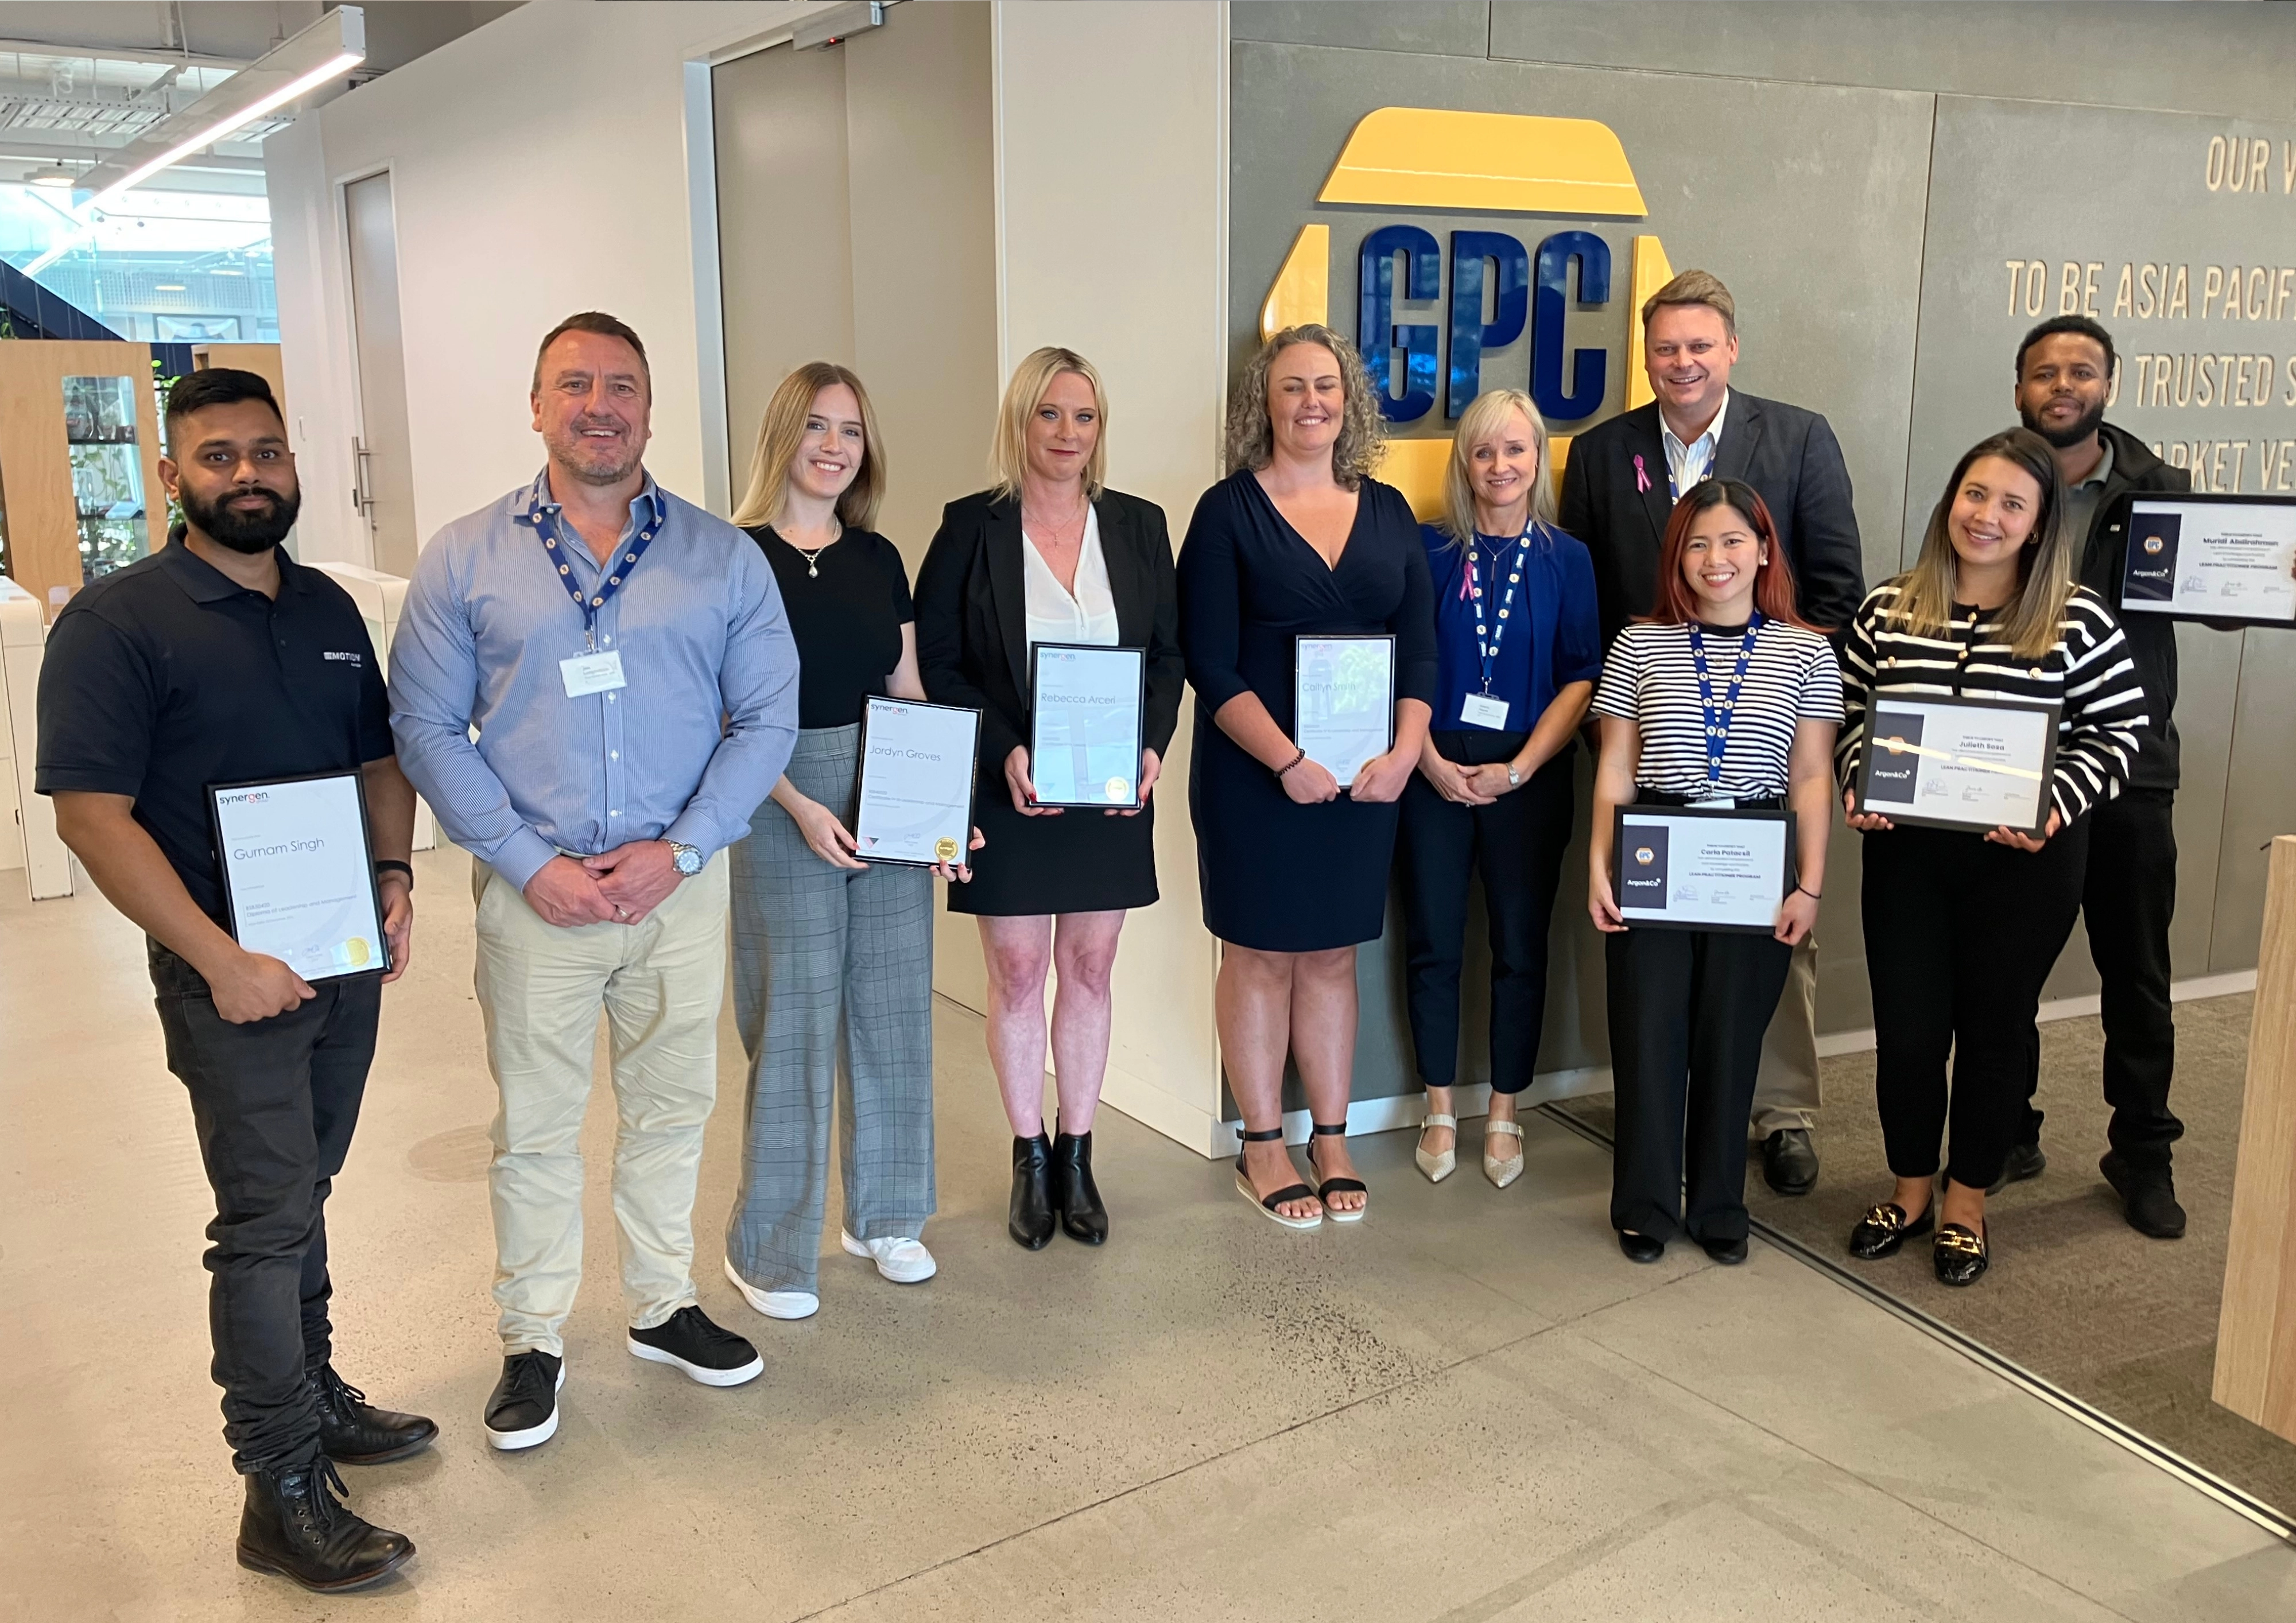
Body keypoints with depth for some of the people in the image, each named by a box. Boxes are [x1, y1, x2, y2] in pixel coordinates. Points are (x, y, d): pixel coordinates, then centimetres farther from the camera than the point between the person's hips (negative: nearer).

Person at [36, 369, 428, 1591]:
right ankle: (283, 1496, 9)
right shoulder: (116, 622, -11)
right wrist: (221, 961, -20)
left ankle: (313, 1395, 35)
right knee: (266, 1222, -1)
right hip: (231, 976, -6)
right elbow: (91, 815, -16)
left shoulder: (329, 609, 9)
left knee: (300, 1196, 19)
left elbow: (379, 758, 18)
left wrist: (395, 875, -1)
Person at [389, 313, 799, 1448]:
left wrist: (680, 850, -12)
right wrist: (532, 865, -12)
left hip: (681, 887, 1)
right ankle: (531, 1342, 25)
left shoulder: (724, 559, 2)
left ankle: (662, 1308, 33)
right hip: (533, 893, -1)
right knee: (534, 1128, 8)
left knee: (671, 1108, 14)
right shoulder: (464, 560, 0)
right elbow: (427, 729, -2)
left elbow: (767, 718, 0)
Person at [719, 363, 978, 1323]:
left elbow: (911, 698, 12)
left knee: (891, 1010, 11)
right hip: (782, 809, -5)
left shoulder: (878, 560, 10)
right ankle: (768, 1250, 14)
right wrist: (799, 806, -19)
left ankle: (884, 1216, 27)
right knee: (794, 1024, -1)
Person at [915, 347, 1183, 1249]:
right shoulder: (972, 528, -3)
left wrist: (1153, 744, -8)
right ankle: (1030, 1160, 21)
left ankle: (1076, 1156, 22)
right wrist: (1004, 753, -16)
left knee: (1089, 969, 9)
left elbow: (1170, 652, 9)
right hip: (1010, 793, -2)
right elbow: (937, 661, -4)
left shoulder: (1137, 526, 6)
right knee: (1017, 972, 5)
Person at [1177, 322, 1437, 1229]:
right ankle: (1262, 1147, 17)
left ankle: (1332, 1141, 22)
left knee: (1332, 954, 11)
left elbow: (1420, 647, 6)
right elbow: (1210, 661, -10)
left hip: (1366, 775, 3)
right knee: (1260, 954, 5)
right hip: (1254, 773, -3)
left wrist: (1404, 752, -9)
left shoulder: (1387, 512, 8)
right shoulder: (1230, 510, -4)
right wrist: (1287, 761, -17)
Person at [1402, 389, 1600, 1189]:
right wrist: (1431, 760, -9)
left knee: (1521, 949, 6)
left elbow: (1582, 676, -1)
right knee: (1434, 944, 6)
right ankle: (1439, 1112, 21)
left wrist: (1519, 769, -10)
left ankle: (1504, 1116, 21)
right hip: (1436, 773, 0)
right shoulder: (1430, 549, 1)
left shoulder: (1567, 559, 2)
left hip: (1528, 779, 0)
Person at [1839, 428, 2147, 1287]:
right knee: (1907, 1026, 7)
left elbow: (2117, 732, -2)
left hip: (2025, 862, -1)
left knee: (1996, 1026, 11)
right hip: (1905, 853, 2)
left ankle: (1966, 1201, 29)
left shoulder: (2077, 619, -6)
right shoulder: (1888, 609, 1)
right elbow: (1851, 715, 9)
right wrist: (1860, 787, -7)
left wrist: (2055, 805, -16)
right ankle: (1911, 1187, 29)